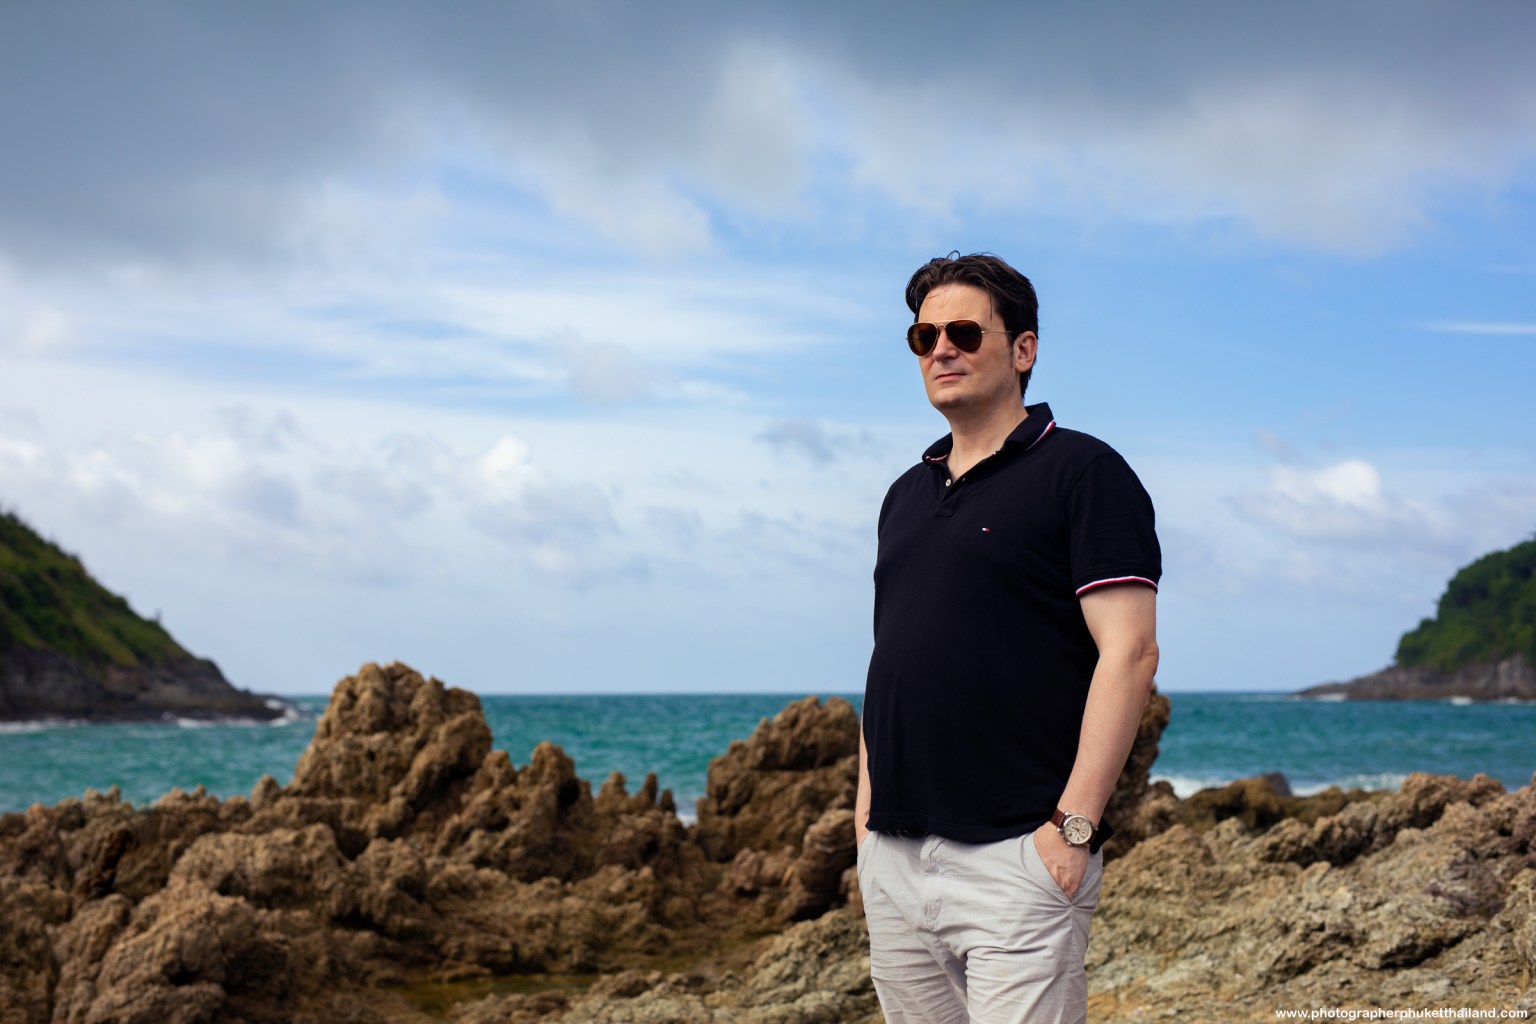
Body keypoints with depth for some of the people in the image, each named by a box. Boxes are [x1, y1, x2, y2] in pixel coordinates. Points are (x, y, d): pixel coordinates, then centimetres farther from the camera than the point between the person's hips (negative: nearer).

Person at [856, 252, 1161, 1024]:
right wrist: (865, 806, 12)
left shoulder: (1081, 471, -3)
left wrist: (1073, 826, -17)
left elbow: (1129, 653, -11)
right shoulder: (906, 494, 19)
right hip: (893, 856, 7)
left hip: (1014, 853, -7)